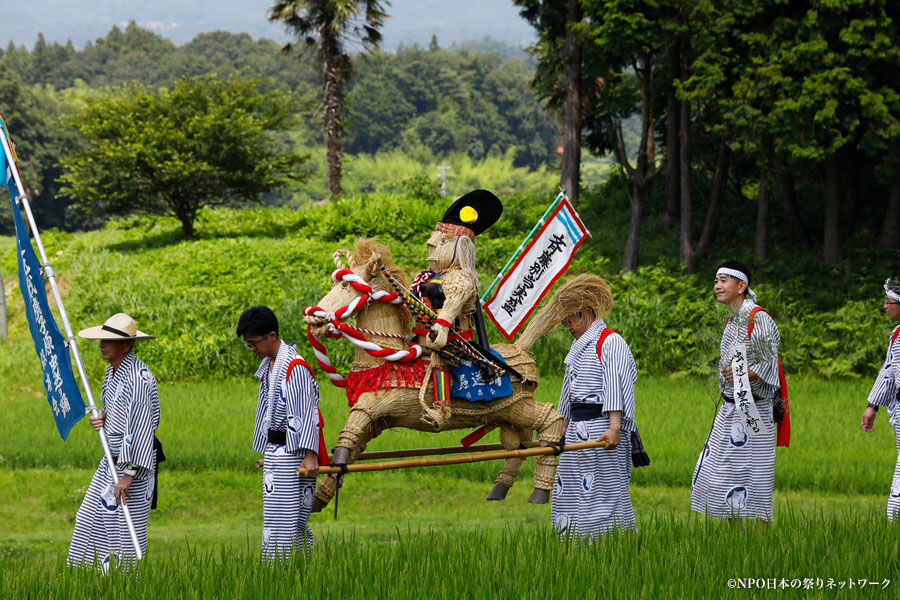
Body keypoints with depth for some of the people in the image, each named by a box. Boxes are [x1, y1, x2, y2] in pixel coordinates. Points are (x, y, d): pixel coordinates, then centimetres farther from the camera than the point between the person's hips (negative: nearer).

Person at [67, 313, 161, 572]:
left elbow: (140, 426, -26)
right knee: (90, 518, 14)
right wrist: (102, 417, 1)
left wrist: (129, 474, -29)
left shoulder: (137, 377, -23)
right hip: (112, 459, 10)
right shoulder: (113, 369, 8)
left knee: (125, 527, -5)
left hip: (135, 462, -10)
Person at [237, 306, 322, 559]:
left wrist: (309, 454, -25)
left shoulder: (295, 367, -15)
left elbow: (306, 412, -19)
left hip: (293, 451, -10)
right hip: (274, 450, 10)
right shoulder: (268, 366, 15)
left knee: (286, 517, -10)